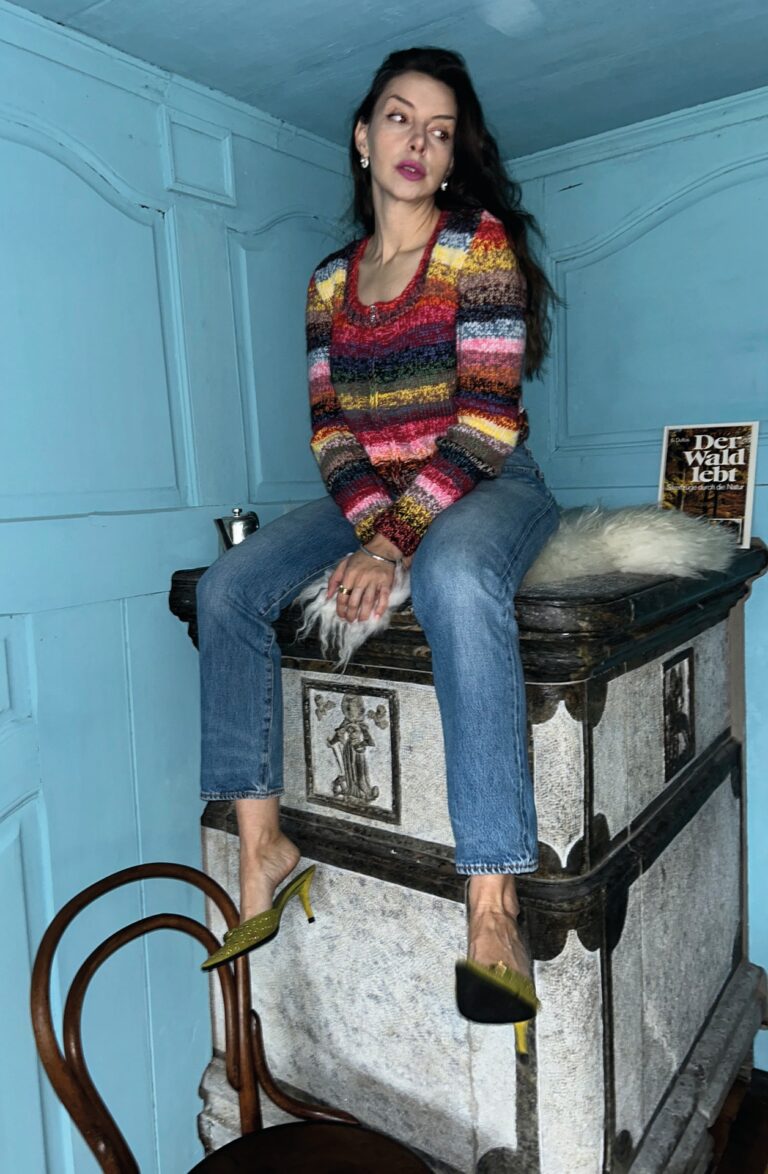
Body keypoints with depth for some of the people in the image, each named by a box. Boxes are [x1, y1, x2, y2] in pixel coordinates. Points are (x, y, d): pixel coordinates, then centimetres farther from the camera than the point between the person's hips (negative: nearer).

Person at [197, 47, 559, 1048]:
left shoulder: (481, 243, -2)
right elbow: (329, 426, 5)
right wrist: (374, 526, -14)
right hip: (373, 497, 5)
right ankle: (261, 848, -7)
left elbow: (486, 419, -13)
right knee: (228, 586, -13)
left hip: (484, 487, -5)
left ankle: (493, 906, -36)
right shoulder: (331, 279, 13)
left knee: (455, 579, -39)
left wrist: (396, 543, -22)